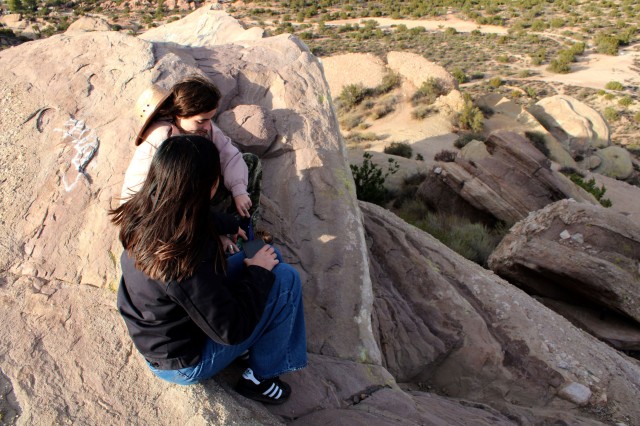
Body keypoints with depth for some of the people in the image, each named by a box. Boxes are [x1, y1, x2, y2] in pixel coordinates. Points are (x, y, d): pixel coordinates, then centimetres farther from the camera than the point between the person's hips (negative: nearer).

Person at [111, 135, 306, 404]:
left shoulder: (144, 214, -14)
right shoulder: (183, 260, -40)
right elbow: (231, 330, -28)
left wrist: (233, 225, 24)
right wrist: (257, 272, -16)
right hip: (183, 364, -7)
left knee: (269, 256, 8)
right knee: (284, 278, -9)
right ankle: (260, 378, 7)